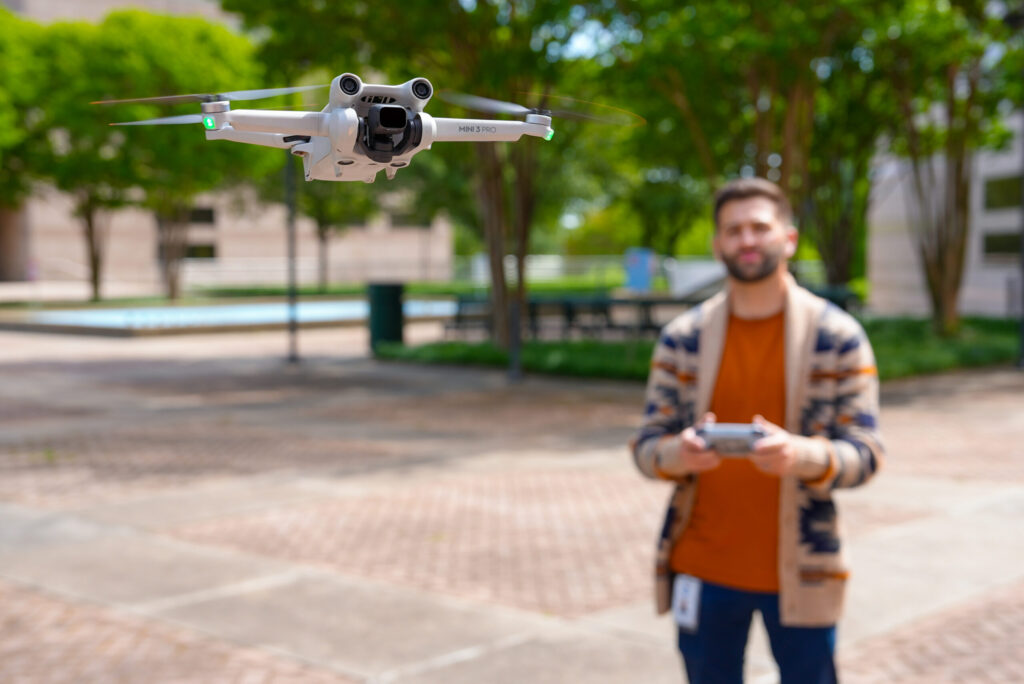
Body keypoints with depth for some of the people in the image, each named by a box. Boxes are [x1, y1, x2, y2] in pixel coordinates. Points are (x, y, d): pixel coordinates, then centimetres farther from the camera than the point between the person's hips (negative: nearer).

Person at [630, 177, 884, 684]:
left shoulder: (839, 336, -4)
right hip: (704, 569, 2)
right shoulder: (681, 338, 1)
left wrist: (803, 455, -28)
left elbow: (865, 456, -6)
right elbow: (646, 446, 1)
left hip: (799, 571, -1)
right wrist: (677, 455, -23)